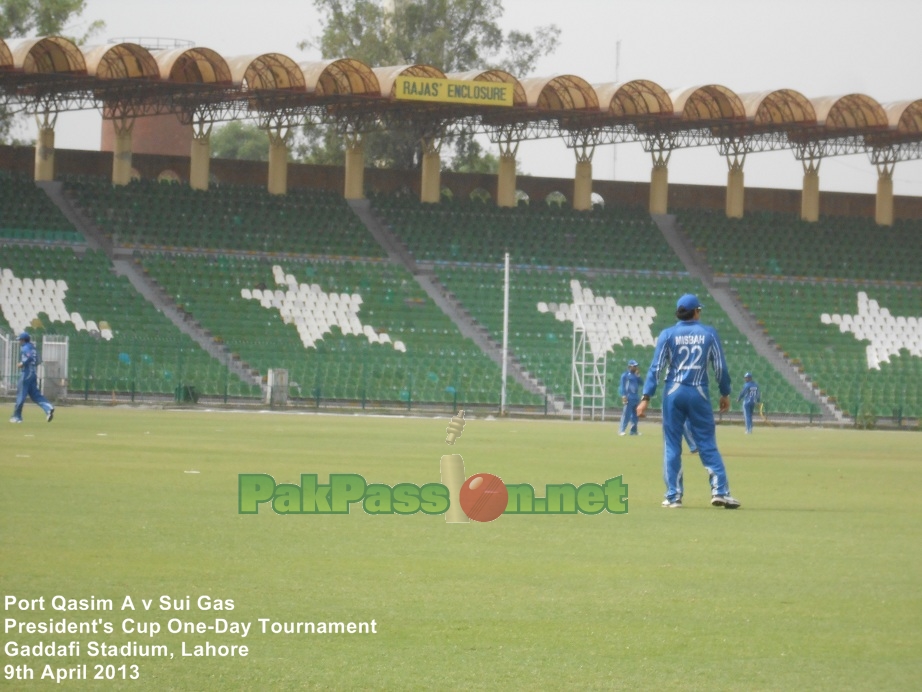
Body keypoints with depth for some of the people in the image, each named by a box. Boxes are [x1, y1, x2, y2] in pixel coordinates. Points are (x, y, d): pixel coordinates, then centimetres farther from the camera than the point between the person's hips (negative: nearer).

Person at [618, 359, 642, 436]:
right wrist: (623, 396, -17)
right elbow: (622, 385, -9)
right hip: (628, 397, -8)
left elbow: (640, 383, 10)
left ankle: (633, 430, 19)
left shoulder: (636, 375, 16)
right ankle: (622, 430, -10)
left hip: (636, 397, 8)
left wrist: (638, 376, -2)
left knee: (635, 414, 11)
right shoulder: (625, 375, -5)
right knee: (626, 414, -11)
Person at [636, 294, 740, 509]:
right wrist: (725, 393, 13)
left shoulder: (668, 335, 0)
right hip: (699, 394, 0)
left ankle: (673, 496, 2)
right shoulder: (709, 333, 2)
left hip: (673, 393, 0)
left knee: (672, 446, 5)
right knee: (707, 444, 4)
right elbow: (720, 367, 2)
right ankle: (720, 490, -6)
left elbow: (656, 368, -5)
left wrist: (646, 397, -5)